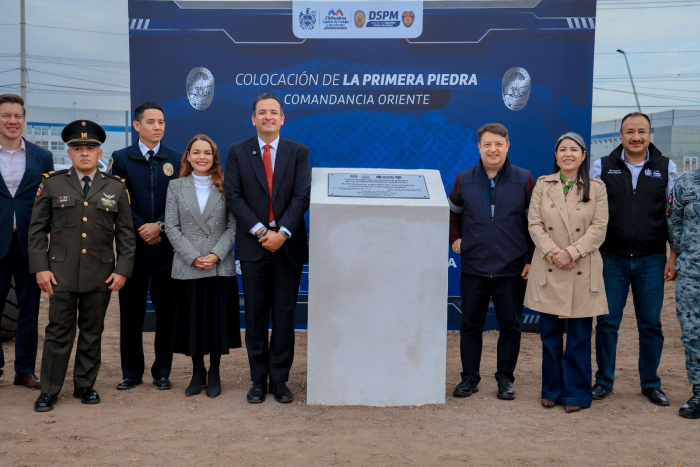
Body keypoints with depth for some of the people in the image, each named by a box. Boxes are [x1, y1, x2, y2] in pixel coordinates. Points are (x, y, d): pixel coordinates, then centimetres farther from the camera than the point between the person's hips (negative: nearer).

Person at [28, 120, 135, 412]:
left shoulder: (116, 187, 7)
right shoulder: (52, 184, 4)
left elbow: (126, 233, 7)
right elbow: (37, 230, 5)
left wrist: (122, 269, -1)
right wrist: (40, 268, -4)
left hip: (101, 275, 1)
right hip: (61, 273, -1)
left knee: (92, 333, 9)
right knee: (59, 332, 2)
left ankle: (85, 386, 22)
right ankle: (49, 391, 12)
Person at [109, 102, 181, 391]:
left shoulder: (176, 160, 8)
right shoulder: (120, 159, 6)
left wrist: (160, 227, -10)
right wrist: (143, 230, -9)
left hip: (166, 247, 1)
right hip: (133, 247, 0)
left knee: (166, 311, 4)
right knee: (131, 312, 5)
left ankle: (162, 371, 15)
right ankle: (131, 371, 16)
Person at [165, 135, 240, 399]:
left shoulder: (225, 187, 5)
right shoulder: (176, 187, 7)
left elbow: (233, 226, 1)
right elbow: (171, 227, 1)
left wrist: (216, 254, -12)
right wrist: (193, 257, -10)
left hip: (220, 266, 0)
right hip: (188, 267, 1)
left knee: (217, 319, 4)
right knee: (193, 320, 6)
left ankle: (214, 373, 18)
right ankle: (197, 373, 21)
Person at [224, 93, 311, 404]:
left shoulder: (299, 153, 4)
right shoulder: (237, 152, 4)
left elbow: (302, 197, -4)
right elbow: (233, 196, -3)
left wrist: (282, 233, -16)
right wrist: (261, 231, -13)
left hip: (288, 244, 0)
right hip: (253, 245, 0)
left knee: (285, 316, 4)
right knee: (255, 316, 6)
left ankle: (279, 380, 15)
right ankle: (258, 380, 16)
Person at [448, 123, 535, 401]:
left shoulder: (525, 180, -2)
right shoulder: (464, 180, 3)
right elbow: (452, 213, 20)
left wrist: (533, 260, 0)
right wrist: (455, 239, 7)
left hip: (512, 270, -1)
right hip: (473, 268, 1)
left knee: (510, 326, 7)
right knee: (470, 325, 7)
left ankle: (505, 378, 20)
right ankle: (469, 377, 19)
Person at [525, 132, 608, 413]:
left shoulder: (596, 188, 3)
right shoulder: (543, 185, 6)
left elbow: (599, 228, -4)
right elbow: (534, 224, 0)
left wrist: (571, 252, -15)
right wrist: (553, 252, -13)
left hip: (582, 271, -1)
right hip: (548, 270, 1)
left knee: (579, 336, 2)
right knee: (550, 334, 8)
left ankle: (576, 393, 15)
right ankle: (552, 390, 21)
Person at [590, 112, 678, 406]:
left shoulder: (666, 168, 4)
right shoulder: (603, 167, 2)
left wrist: (674, 257, 1)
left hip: (651, 260, 0)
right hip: (612, 259, 0)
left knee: (651, 325, 8)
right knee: (607, 322, 5)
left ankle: (650, 383, 22)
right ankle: (604, 380, 19)